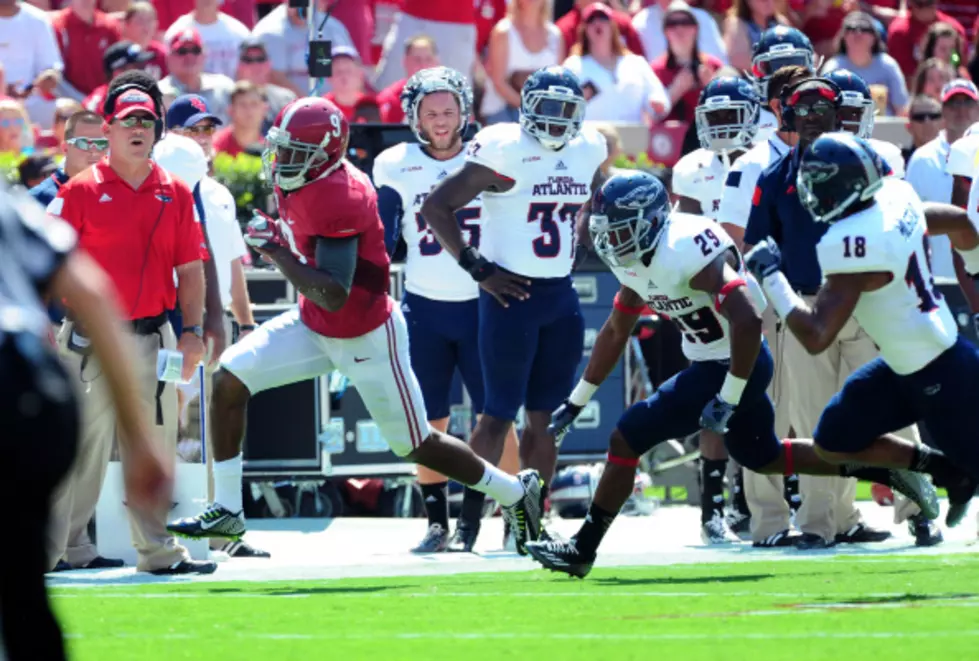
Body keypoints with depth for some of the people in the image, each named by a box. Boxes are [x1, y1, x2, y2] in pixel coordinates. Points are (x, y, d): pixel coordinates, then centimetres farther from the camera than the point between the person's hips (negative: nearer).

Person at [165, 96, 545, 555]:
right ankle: (226, 511, 0)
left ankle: (516, 493, 28)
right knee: (230, 378, -6)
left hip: (366, 338, -9)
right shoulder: (295, 183, -3)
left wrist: (277, 251, -28)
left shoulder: (336, 199, -31)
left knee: (417, 445, 5)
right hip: (315, 327, 9)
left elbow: (334, 296, -34)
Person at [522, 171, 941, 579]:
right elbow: (615, 333, 16)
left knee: (627, 439, -9)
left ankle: (583, 550, 0)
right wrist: (576, 401, 17)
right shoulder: (635, 262, 1)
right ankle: (885, 470, 31)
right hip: (709, 364, 10)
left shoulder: (686, 251, -28)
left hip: (733, 367, -10)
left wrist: (728, 400, -30)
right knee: (761, 457, 25)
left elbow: (748, 321, -33)